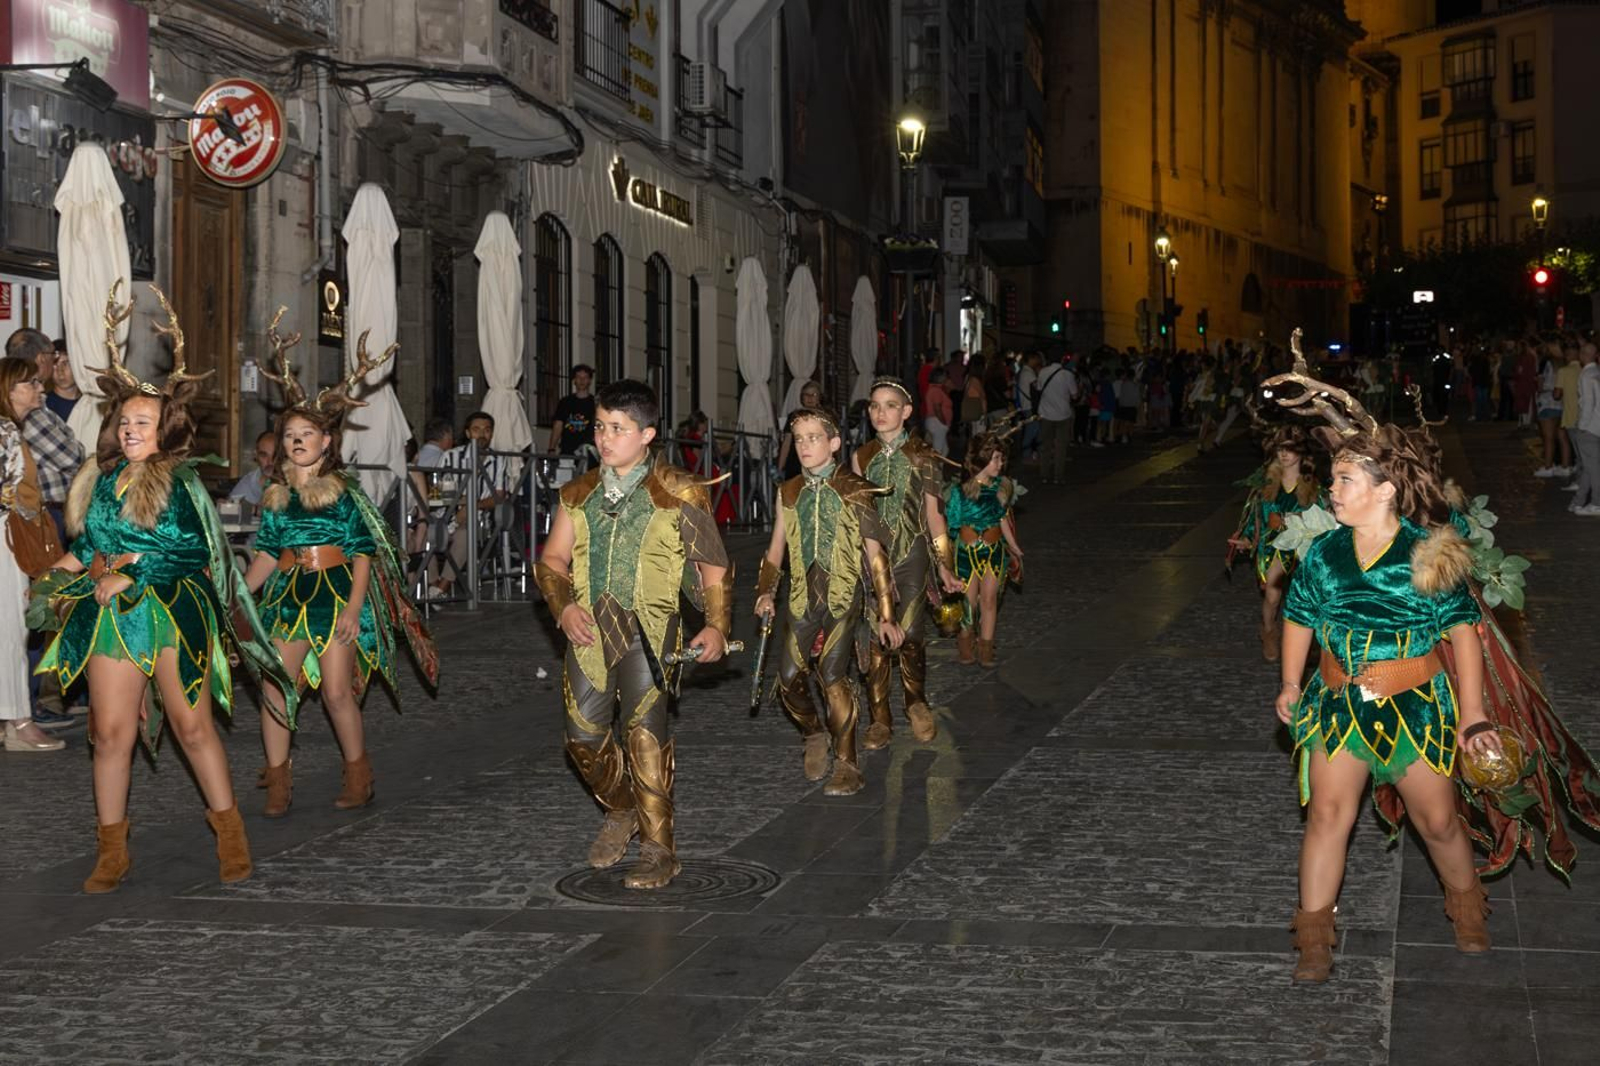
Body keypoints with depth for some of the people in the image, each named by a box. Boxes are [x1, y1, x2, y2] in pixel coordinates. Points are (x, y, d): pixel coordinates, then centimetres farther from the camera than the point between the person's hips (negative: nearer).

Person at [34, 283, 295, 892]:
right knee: (112, 732, 1)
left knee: (192, 726, -2)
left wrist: (129, 574, -11)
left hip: (172, 611, -4)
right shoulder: (102, 478, 12)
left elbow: (193, 551, -11)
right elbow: (86, 545, 21)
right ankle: (111, 852, 9)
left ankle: (230, 836, 10)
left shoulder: (179, 481, -4)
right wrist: (78, 568, 1)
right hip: (110, 614, 4)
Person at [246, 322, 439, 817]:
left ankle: (358, 774, 11)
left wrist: (353, 607, -12)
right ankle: (278, 781, 6)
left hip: (336, 592, -3)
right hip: (287, 594, 4)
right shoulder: (275, 496, 10)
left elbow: (364, 552, -3)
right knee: (273, 690, -4)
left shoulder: (344, 490, -1)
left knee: (337, 691, -6)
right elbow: (267, 553, 15)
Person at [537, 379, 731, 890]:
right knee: (584, 735, 1)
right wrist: (564, 606, -4)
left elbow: (715, 566, 6)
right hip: (589, 624, 4)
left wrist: (717, 626, -6)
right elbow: (552, 561, 16)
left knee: (644, 727, -16)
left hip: (648, 623, -4)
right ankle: (622, 810, 30)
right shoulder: (579, 494, 14)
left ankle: (658, 849, -7)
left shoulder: (678, 493, 2)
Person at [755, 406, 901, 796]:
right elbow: (776, 549, 18)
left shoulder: (854, 491, -1)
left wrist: (886, 615, -1)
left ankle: (847, 766, -3)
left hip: (843, 595, -4)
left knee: (832, 675, -15)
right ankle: (815, 736, 26)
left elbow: (875, 555, 1)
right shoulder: (788, 493, 11)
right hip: (802, 597, 4)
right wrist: (766, 592, 1)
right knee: (789, 677, -4)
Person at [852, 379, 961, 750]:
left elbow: (934, 515, 5)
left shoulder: (923, 457, 2)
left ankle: (917, 704, 17)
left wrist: (944, 566, 2)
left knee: (911, 635, -9)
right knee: (875, 637, -2)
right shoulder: (860, 457, 7)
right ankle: (879, 720, 9)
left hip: (912, 554, -2)